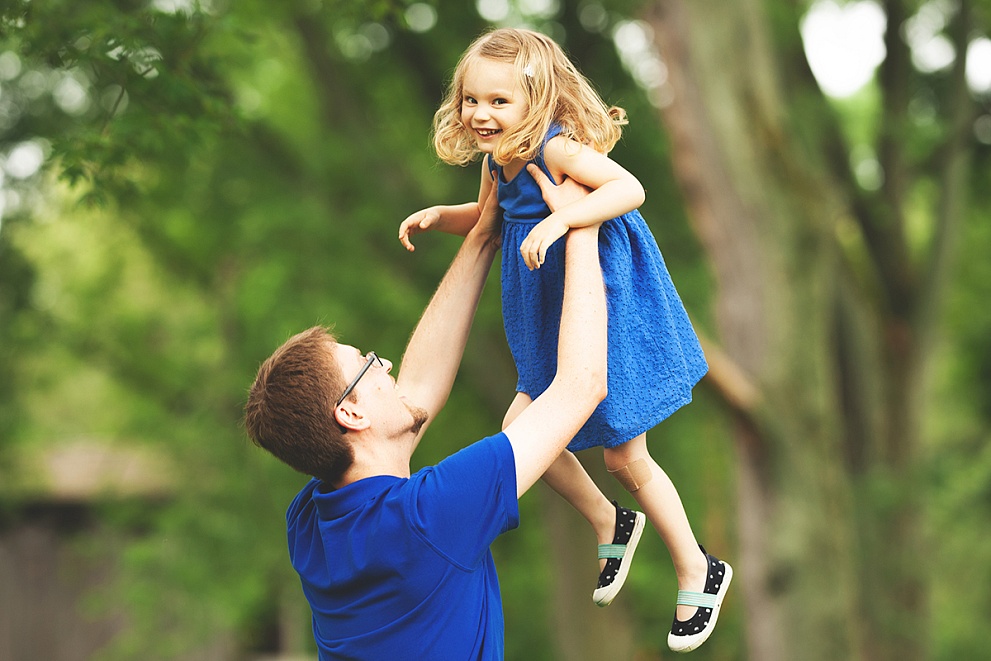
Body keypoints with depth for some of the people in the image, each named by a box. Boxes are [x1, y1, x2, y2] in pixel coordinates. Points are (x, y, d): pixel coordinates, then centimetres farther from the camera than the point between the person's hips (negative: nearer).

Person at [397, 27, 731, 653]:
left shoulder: (557, 149, -25)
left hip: (609, 315, -8)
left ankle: (699, 571, 24)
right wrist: (439, 215, 4)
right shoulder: (497, 161, 0)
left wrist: (558, 221, -47)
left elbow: (630, 187, -39)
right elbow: (489, 218, 21)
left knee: (626, 459, 3)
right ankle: (607, 523, 28)